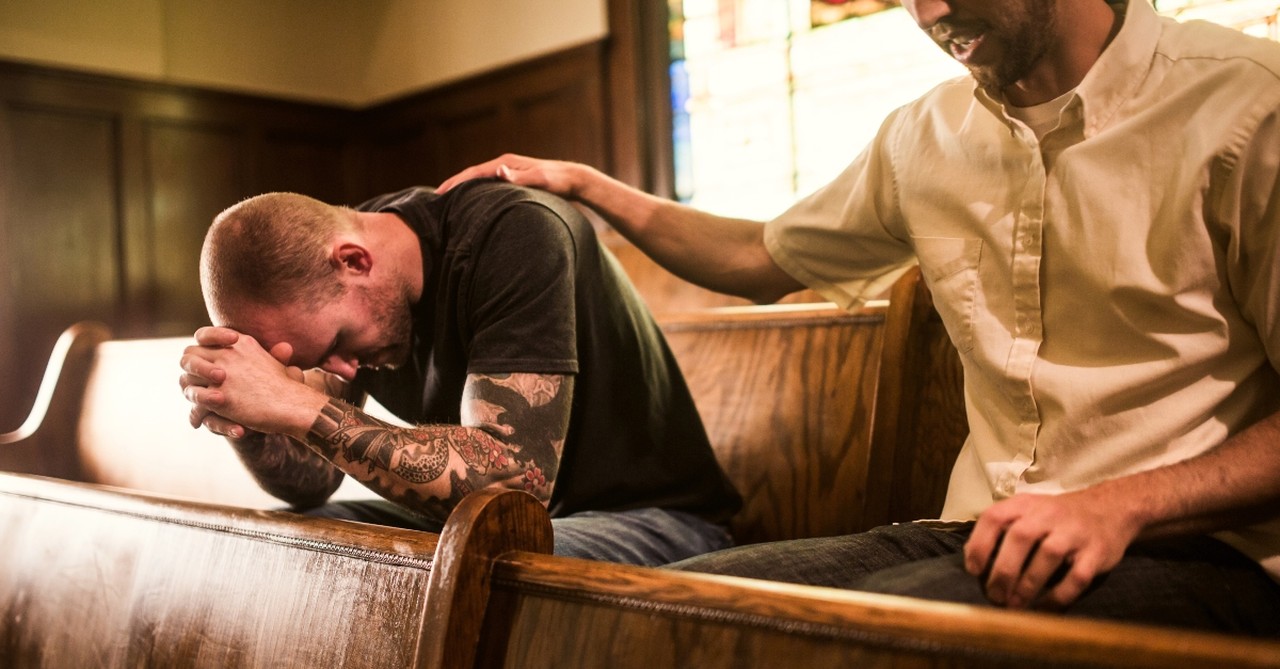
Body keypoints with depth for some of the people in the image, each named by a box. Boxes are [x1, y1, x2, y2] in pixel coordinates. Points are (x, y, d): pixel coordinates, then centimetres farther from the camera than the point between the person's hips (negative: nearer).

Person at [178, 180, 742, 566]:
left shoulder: (513, 237, -27)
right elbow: (313, 480, -2)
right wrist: (238, 416, -23)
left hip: (642, 517, -6)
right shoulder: (325, 288, -4)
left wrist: (295, 405, -36)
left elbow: (512, 479, -36)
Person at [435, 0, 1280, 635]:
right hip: (983, 535, 5)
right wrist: (588, 186, 21)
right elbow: (764, 260, 26)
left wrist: (1121, 505, -22)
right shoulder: (923, 139, 13)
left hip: (1195, 544, -4)